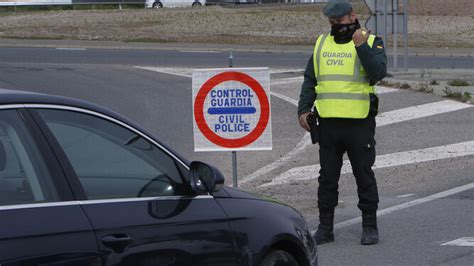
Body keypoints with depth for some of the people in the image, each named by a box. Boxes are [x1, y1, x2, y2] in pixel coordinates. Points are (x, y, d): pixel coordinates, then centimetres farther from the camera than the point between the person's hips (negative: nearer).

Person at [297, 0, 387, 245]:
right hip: (328, 122, 4)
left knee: (364, 175, 1)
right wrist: (304, 109, 7)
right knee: (327, 177, 8)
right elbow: (310, 80, 17)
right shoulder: (322, 43, 14)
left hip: (359, 123, -4)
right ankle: (325, 228, 15)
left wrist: (361, 47, -26)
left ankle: (370, 227, 10)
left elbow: (378, 73, -18)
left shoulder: (371, 42, -1)